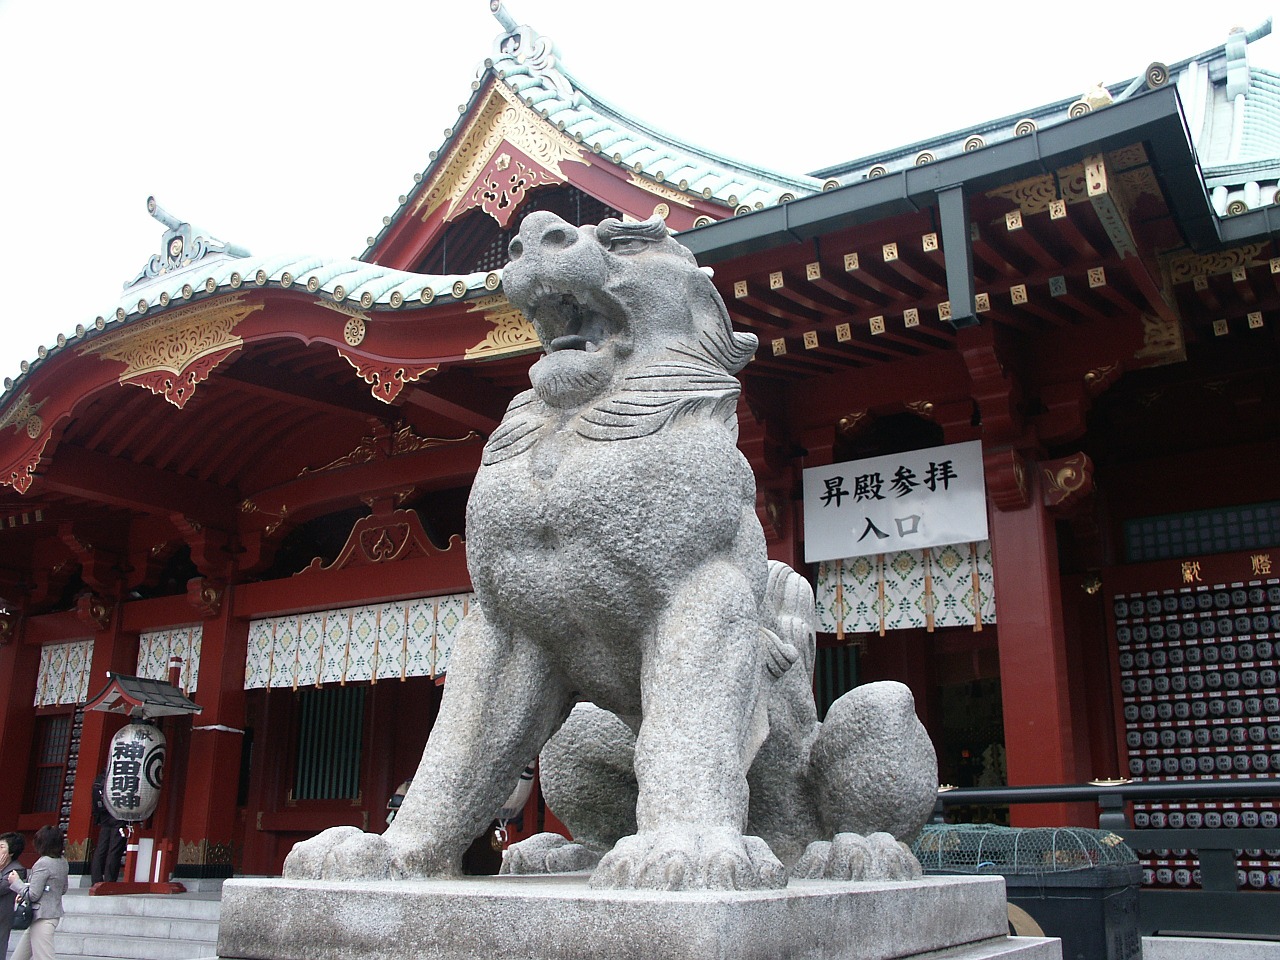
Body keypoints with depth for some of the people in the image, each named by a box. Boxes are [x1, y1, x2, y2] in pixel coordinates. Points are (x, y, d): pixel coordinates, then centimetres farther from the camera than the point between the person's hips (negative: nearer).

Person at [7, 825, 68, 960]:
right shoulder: (62, 861, 7)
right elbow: (63, 889, 16)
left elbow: (33, 895, -16)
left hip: (42, 918, -9)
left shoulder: (42, 864, -19)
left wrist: (16, 882, -3)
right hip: (54, 913, 9)